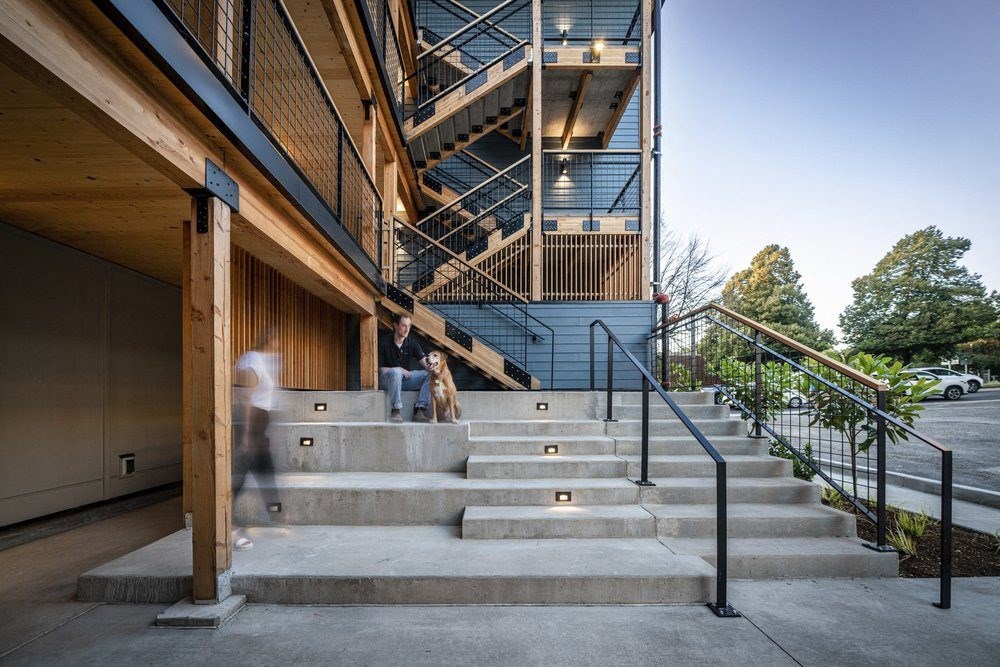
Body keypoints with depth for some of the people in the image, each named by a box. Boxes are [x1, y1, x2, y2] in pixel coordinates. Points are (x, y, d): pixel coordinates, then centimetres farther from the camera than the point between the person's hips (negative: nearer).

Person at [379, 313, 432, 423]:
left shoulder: (411, 343, 3)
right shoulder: (384, 343, -8)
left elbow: (424, 360, -9)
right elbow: (380, 368, -8)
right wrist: (400, 370, -18)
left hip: (405, 378, 4)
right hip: (386, 379, -4)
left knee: (429, 374, -17)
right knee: (396, 372, -38)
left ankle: (420, 409, -23)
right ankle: (395, 411, -30)